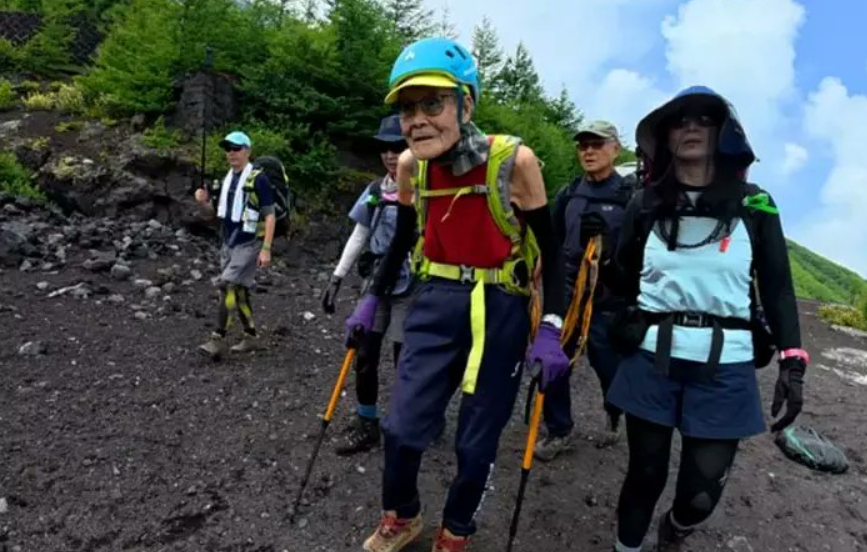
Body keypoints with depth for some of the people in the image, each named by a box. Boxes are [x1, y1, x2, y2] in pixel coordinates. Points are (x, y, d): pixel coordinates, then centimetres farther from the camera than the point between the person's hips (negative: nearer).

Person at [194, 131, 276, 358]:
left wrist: (266, 249, -19)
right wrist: (205, 201, -2)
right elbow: (218, 211, 20)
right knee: (238, 290, 12)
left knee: (227, 286, -16)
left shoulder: (258, 180, -11)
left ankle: (218, 339, -11)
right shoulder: (225, 180, 11)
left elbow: (270, 216, -13)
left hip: (249, 244, -8)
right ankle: (251, 335, 24)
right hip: (227, 243, 8)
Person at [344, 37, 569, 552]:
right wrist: (372, 300, 14)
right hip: (436, 305, 3)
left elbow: (550, 250, -8)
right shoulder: (411, 165, -4)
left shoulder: (514, 161, -17)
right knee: (403, 428, 4)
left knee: (477, 442, 9)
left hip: (500, 312, -3)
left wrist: (551, 329, -15)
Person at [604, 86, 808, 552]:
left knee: (701, 493, 4)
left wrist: (792, 361, -2)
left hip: (724, 368, 0)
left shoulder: (754, 205, 3)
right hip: (651, 361, 1)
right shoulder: (646, 204, 5)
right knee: (645, 474, 11)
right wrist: (598, 258, -3)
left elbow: (777, 288, 4)